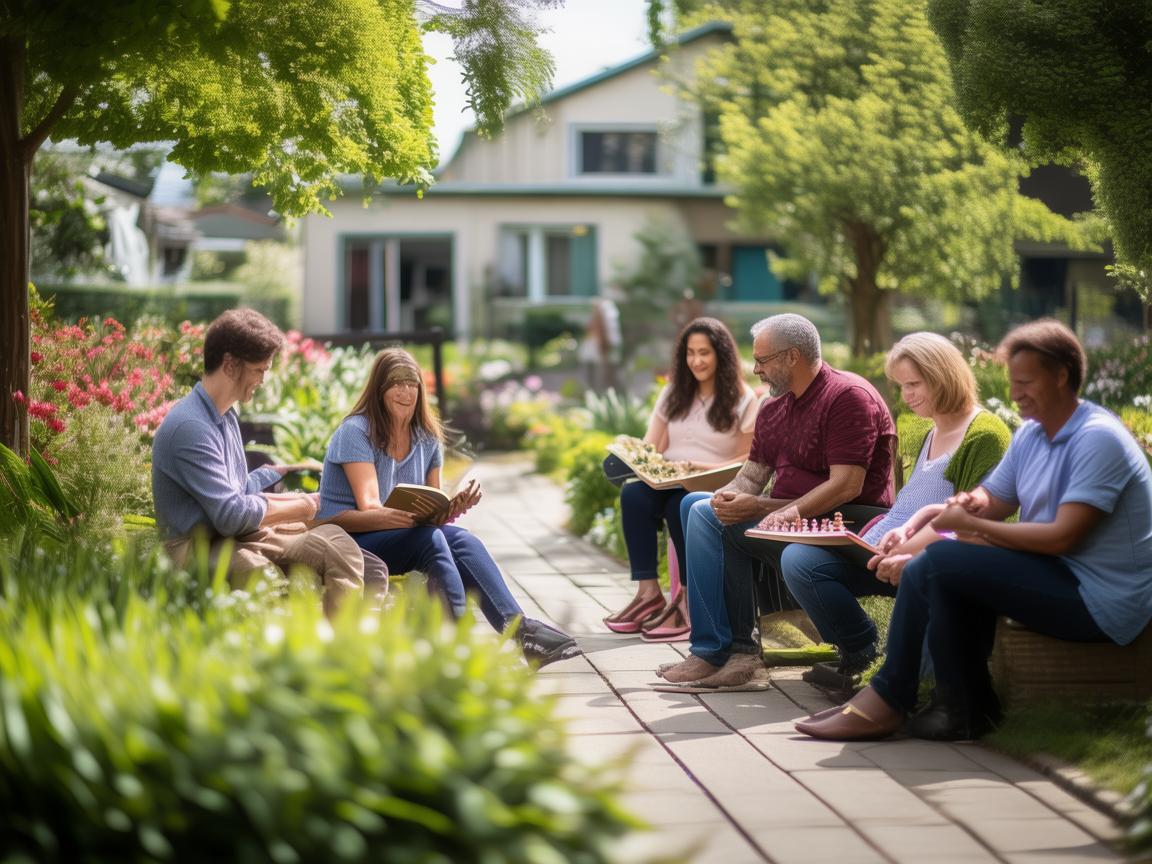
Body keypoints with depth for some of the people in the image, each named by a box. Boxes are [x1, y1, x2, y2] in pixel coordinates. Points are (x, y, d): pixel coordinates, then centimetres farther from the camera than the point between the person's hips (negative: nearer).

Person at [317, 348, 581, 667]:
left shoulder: (427, 437, 10)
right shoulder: (355, 432, -9)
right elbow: (369, 507, -20)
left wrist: (455, 506, -18)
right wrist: (395, 516, -42)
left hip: (403, 534, 6)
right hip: (346, 540, -6)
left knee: (461, 539, -25)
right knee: (430, 538, -33)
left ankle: (517, 625, -33)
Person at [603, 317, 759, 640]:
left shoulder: (742, 399, 3)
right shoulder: (673, 394, 18)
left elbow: (749, 459, -3)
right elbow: (652, 446, 16)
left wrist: (707, 469, -18)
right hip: (668, 481, 4)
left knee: (680, 505, -38)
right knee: (633, 493, -30)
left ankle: (689, 600, -27)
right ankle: (647, 592, -33)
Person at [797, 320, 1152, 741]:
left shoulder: (1098, 439, -17)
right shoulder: (1031, 435, 11)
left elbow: (1063, 536, -23)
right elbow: (994, 501, 15)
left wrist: (970, 525, -18)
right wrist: (973, 504, -10)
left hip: (1100, 601, -9)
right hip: (1060, 580, 9)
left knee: (939, 562, -18)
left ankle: (888, 700, -5)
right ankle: (969, 706, -3)